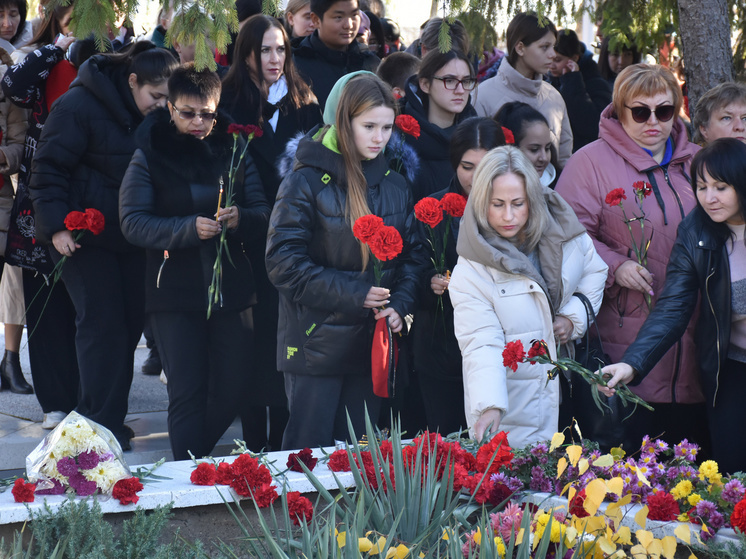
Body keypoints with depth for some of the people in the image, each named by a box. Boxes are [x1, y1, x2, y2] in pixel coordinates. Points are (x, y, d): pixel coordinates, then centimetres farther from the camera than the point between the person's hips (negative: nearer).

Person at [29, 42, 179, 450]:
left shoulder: (156, 119, 7)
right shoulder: (79, 106, -12)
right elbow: (48, 168, -12)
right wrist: (56, 225, -19)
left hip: (130, 238, 6)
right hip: (84, 237, -6)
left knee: (130, 323, 5)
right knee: (102, 324, -9)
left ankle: (108, 418, 16)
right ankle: (100, 424, -2)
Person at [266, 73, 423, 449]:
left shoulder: (394, 185, 9)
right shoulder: (307, 181, -9)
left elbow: (413, 254, 12)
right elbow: (283, 263, -14)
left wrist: (400, 305, -7)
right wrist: (353, 294, -19)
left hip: (371, 342, 5)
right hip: (316, 344, -5)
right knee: (310, 451, -1)